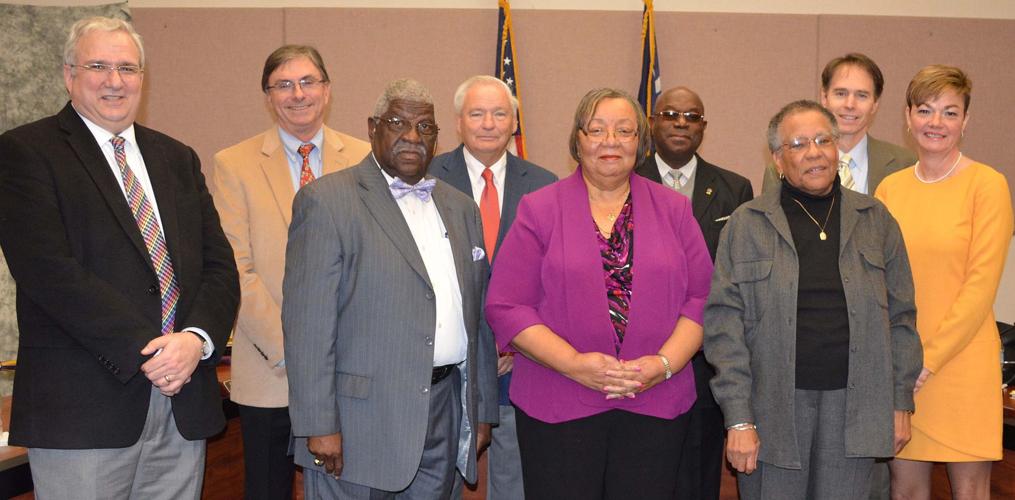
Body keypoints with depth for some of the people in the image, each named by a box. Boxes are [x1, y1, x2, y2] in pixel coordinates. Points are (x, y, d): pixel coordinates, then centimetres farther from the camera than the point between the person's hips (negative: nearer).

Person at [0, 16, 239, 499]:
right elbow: (49, 271, -13)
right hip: (82, 406, -4)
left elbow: (218, 263, 8)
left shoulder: (178, 159, 14)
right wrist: (146, 351, -17)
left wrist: (197, 339, -11)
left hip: (185, 402, 5)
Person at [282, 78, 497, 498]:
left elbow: (478, 317, 14)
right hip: (362, 422, -5)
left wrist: (482, 411, 13)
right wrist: (319, 426, -15)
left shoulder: (461, 207, 12)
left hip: (445, 414, 6)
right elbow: (308, 321, -12)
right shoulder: (326, 200, -7)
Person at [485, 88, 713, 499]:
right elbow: (506, 306, -4)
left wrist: (665, 364, -11)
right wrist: (574, 364, -15)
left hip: (658, 403, 2)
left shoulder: (674, 209, 9)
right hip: (557, 408, -2)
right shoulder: (539, 210, 2)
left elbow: (702, 298, 5)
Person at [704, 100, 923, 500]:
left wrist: (901, 403, 6)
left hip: (853, 408, 2)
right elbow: (724, 321, -5)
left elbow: (900, 316, 11)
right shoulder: (747, 223, 0)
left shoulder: (875, 220, 8)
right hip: (773, 408, -2)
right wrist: (738, 418, -11)